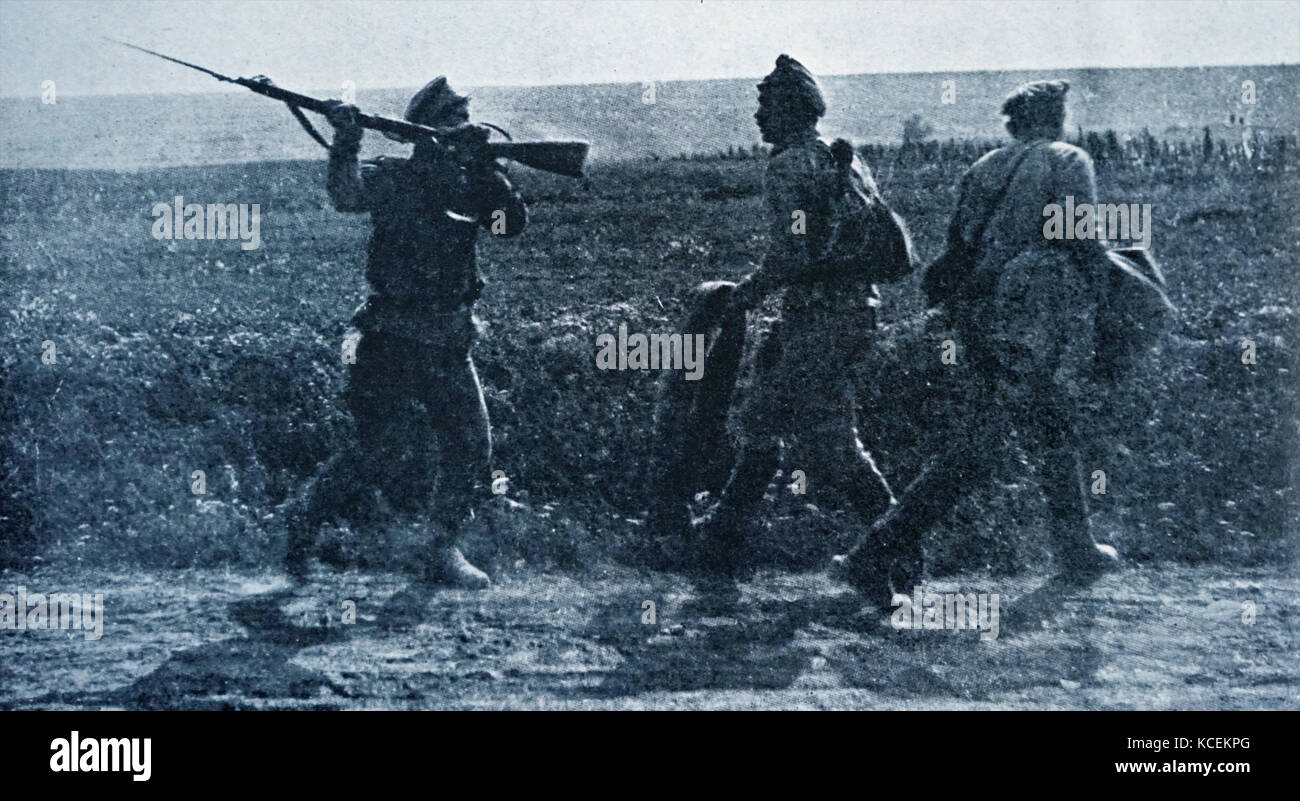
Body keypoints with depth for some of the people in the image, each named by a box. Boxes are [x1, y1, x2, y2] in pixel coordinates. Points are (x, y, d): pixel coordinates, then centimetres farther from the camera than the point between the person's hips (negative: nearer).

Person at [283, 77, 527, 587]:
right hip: (392, 341, -5)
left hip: (448, 345, 5)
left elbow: (513, 221, -6)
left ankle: (443, 553, 12)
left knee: (470, 448, -2)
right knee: (384, 452, -8)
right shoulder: (393, 178, -3)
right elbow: (347, 196, -20)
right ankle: (304, 518, 13)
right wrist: (346, 144, -34)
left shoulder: (471, 185, 9)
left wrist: (484, 163, -16)